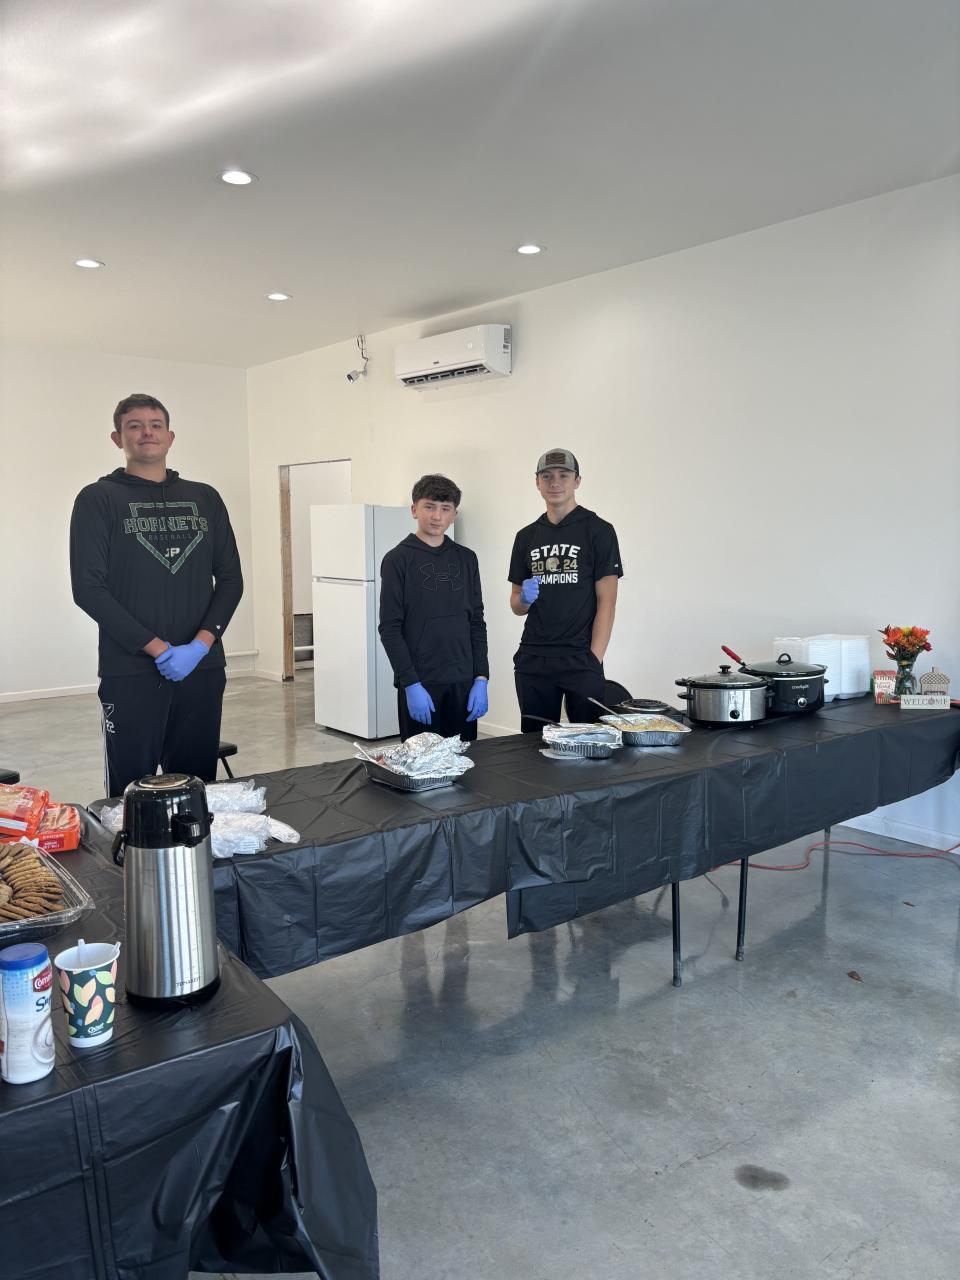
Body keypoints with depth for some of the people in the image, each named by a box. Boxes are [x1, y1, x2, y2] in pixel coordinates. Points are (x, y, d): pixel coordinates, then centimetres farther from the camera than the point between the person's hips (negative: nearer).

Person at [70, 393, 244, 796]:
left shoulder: (205, 498, 12)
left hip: (203, 669, 3)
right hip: (130, 673, -3)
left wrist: (201, 644, -8)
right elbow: (89, 588, -7)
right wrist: (159, 650, -14)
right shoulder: (98, 499, 1)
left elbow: (230, 578, 8)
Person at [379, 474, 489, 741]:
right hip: (419, 684, -4)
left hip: (463, 683, 4)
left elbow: (476, 622, 10)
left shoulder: (466, 559, 10)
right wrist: (411, 684, -14)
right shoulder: (398, 560, -2)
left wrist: (481, 678, 2)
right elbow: (390, 629, -7)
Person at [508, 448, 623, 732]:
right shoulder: (526, 536, 14)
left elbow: (607, 601, -4)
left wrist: (594, 658, -12)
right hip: (532, 661, 4)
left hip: (581, 659, -4)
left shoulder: (598, 531, 0)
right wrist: (524, 599, -6)